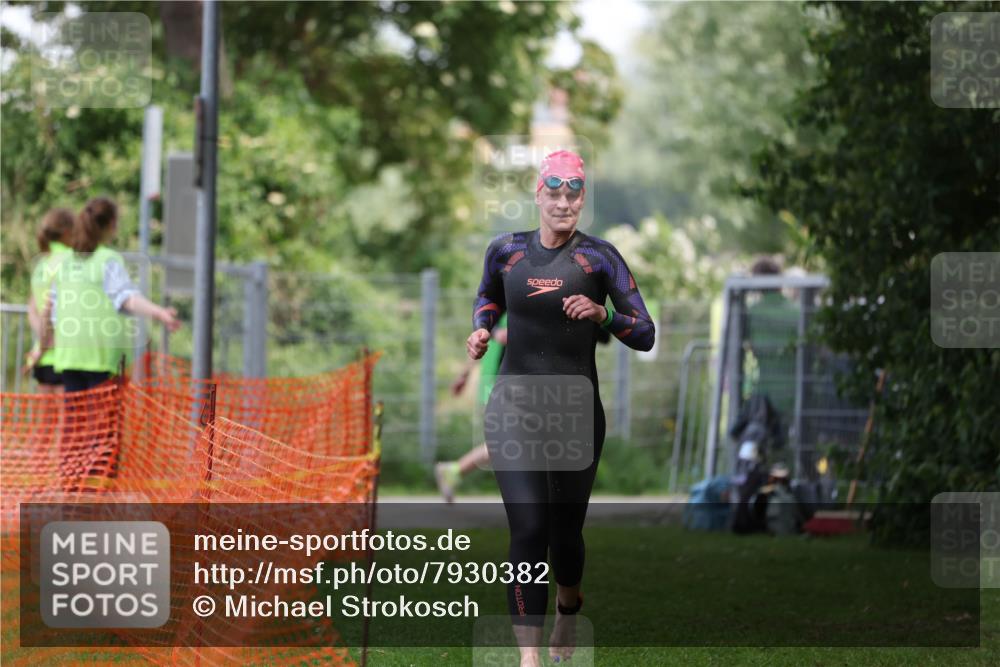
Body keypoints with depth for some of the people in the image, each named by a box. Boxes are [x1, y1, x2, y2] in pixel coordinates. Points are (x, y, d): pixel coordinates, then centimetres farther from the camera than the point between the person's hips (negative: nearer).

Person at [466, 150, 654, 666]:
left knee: (565, 530, 11)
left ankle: (568, 608, 46)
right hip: (514, 406, 0)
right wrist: (481, 329, 6)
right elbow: (488, 295, 26)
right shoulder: (506, 250, 2)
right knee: (528, 531, -14)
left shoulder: (599, 257, -5)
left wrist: (602, 314, -22)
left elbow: (646, 335, -6)